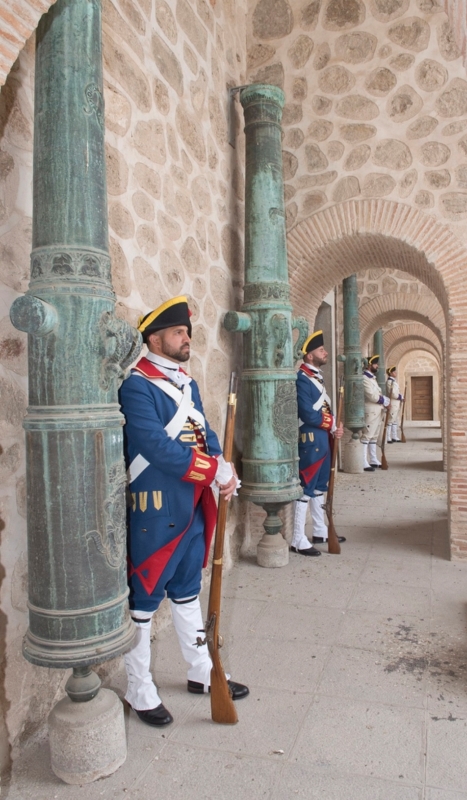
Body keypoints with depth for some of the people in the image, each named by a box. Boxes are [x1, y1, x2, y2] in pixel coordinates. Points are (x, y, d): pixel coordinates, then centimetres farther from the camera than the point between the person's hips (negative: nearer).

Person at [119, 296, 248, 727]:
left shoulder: (187, 383, 11)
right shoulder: (137, 388, -16)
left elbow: (205, 434, 9)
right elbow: (157, 448, -25)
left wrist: (224, 469, -11)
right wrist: (217, 472, -21)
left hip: (192, 507, 8)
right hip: (154, 511, -8)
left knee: (187, 591, 21)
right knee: (144, 599, 7)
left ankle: (202, 673, 37)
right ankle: (140, 692, 25)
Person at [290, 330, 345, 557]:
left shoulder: (317, 376, 14)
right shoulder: (302, 378, -16)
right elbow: (309, 414, -22)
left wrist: (333, 429, 2)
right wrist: (333, 427, -12)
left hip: (322, 440, 10)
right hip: (310, 442, -10)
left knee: (319, 487, 17)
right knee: (305, 489, -4)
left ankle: (320, 531, 29)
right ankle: (298, 540, 3)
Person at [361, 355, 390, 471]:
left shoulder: (372, 377, 18)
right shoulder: (365, 378, -14)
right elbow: (372, 396, -21)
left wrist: (385, 400, 0)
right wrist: (385, 400, -9)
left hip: (377, 411, 10)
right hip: (370, 412, -10)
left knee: (373, 436, 14)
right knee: (366, 436, -9)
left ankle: (373, 460, 22)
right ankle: (363, 463, -9)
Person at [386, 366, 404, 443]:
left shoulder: (394, 381, 18)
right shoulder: (389, 381, -12)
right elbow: (392, 394, -19)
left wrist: (401, 398, 8)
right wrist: (400, 397, -11)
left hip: (397, 404, 10)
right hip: (393, 404, -10)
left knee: (395, 420, 12)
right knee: (390, 420, -8)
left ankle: (394, 437, 17)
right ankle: (388, 438, -5)